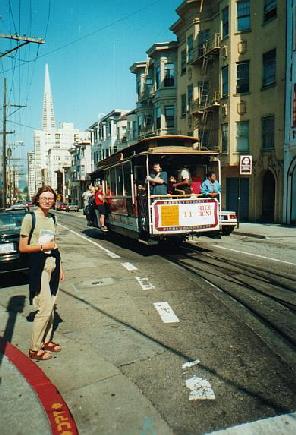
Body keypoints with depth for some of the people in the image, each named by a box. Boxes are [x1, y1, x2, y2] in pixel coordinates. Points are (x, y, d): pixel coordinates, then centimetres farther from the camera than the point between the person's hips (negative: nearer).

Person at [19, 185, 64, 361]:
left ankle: (47, 340, 26)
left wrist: (60, 267, 17)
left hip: (53, 264, 7)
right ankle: (34, 349, 6)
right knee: (45, 308, -8)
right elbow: (22, 247, -9)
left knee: (51, 306, 12)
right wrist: (43, 246, -14)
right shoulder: (30, 218, -8)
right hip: (39, 266, -7)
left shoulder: (52, 218, 12)